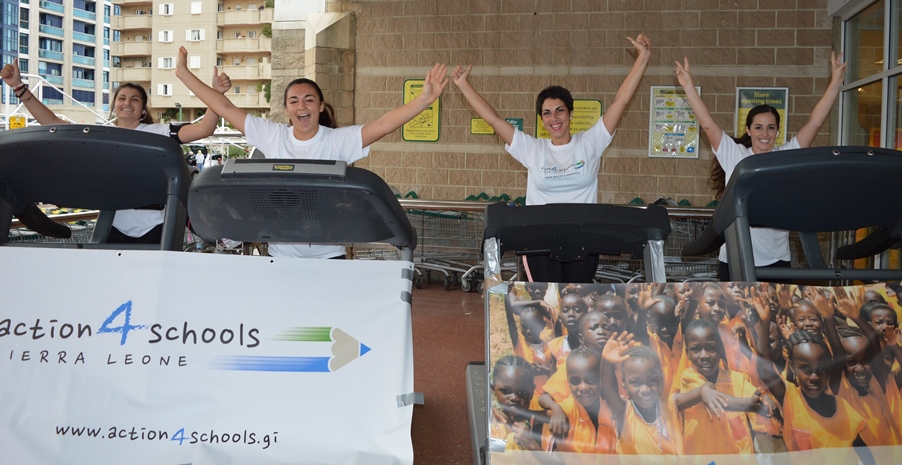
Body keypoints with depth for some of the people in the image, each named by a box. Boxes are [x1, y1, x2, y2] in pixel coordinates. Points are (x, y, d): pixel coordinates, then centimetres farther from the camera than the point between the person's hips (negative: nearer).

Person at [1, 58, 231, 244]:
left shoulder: (159, 133, -1)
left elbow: (203, 129, -12)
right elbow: (52, 123, 10)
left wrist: (216, 93, -25)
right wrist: (19, 87, 6)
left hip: (153, 227, -3)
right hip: (115, 227, 3)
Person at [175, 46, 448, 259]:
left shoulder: (338, 140, -7)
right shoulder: (272, 136, 1)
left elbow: (382, 124, -19)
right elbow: (225, 108, 4)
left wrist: (424, 100, -32)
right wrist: (184, 73, 4)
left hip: (327, 257, -2)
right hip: (281, 255, 2)